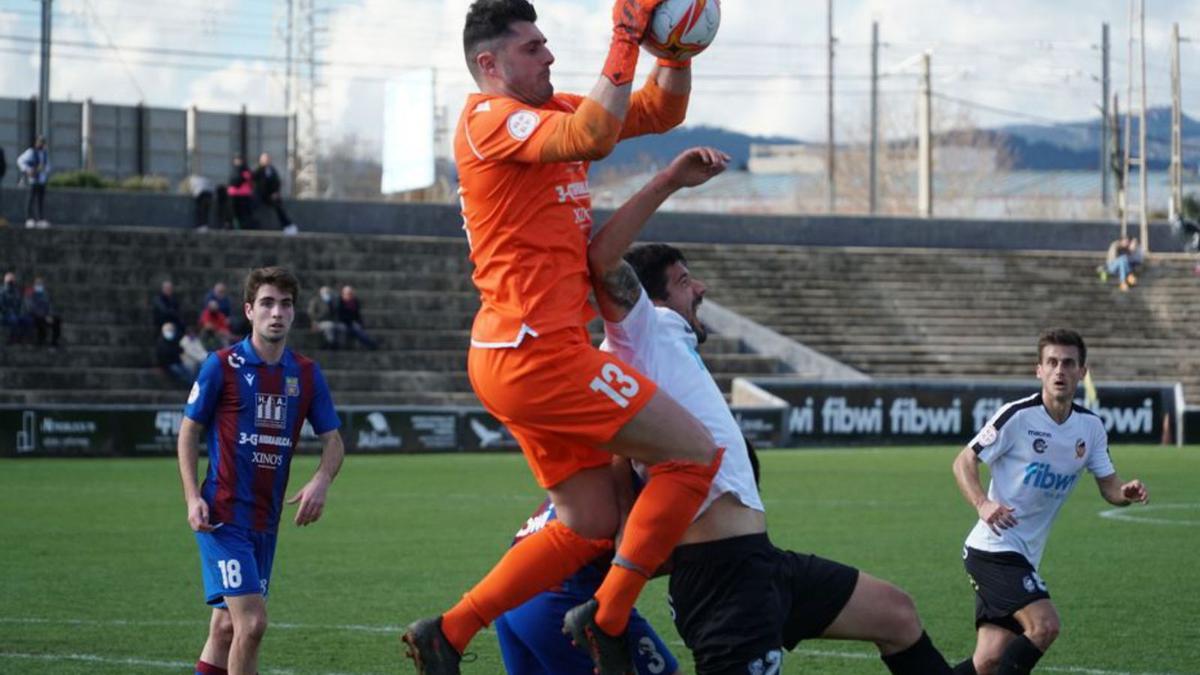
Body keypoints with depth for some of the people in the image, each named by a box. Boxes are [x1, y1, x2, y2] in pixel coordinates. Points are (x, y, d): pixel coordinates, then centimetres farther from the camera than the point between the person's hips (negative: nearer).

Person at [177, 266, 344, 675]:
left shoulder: (306, 374, 6)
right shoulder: (222, 366, -6)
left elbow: (332, 441, 9)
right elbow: (189, 431, 2)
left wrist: (321, 481, -12)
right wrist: (192, 497, -9)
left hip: (266, 519, 5)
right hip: (223, 514, -5)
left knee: (228, 625, 11)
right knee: (252, 622, -16)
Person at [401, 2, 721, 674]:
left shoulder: (551, 109, 18)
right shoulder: (490, 118, -10)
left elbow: (663, 110, 20)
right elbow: (592, 137, -27)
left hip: (534, 353, 10)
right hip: (536, 350, -10)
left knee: (591, 525, 12)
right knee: (697, 453, -8)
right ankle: (608, 617, -2)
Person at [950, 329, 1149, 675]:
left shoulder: (1090, 426, 6)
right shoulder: (1018, 416, -12)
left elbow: (1108, 487, 11)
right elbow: (964, 462, -6)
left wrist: (1127, 493, -13)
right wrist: (983, 504, -24)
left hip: (1024, 556, 7)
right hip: (994, 547, -7)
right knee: (1045, 624, -23)